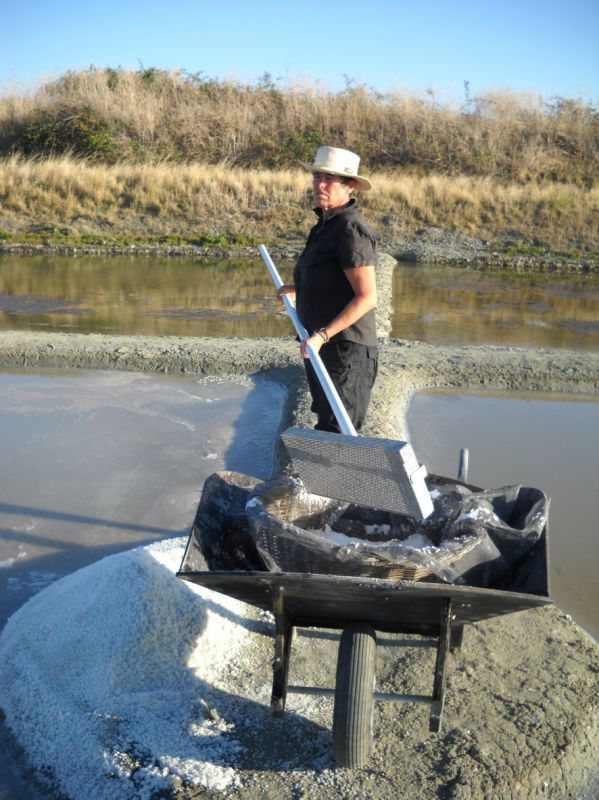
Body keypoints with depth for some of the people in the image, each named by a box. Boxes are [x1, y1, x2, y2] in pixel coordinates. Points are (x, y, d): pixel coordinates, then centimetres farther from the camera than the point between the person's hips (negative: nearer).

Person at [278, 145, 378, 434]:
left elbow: (366, 297, -23)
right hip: (324, 347, 10)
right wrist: (298, 289, 34)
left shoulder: (350, 229, -19)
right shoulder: (327, 224, 11)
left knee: (335, 434, -5)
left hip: (346, 350, -10)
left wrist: (322, 335, -27)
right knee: (325, 424, 20)